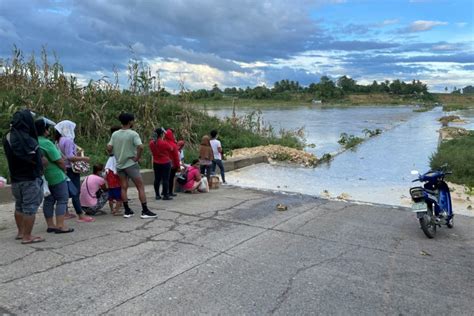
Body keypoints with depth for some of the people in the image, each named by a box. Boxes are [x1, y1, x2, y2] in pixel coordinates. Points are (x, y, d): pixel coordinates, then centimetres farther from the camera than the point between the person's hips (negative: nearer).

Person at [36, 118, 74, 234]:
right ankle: (60, 225, -3)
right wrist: (64, 169, -2)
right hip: (55, 176, -8)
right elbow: (59, 161, -19)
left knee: (49, 200, 14)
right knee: (62, 199, -1)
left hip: (42, 177, 8)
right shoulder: (46, 143, -20)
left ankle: (50, 225, 20)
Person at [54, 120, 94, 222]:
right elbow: (70, 157, -23)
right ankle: (81, 215, -6)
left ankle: (65, 213, 25)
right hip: (71, 169, -9)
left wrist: (77, 155, 19)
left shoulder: (59, 140, 10)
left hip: (64, 169, 9)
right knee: (75, 192, -8)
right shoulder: (68, 140, -17)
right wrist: (83, 158, -17)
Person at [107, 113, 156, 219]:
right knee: (141, 187, -1)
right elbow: (140, 147, -24)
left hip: (119, 164, 6)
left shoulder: (115, 134, 5)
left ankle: (127, 211, 14)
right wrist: (137, 157, -12)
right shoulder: (133, 134, -11)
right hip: (131, 164, -6)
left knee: (124, 188, 10)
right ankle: (145, 211, -2)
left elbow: (109, 148, 0)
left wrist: (116, 155, 14)